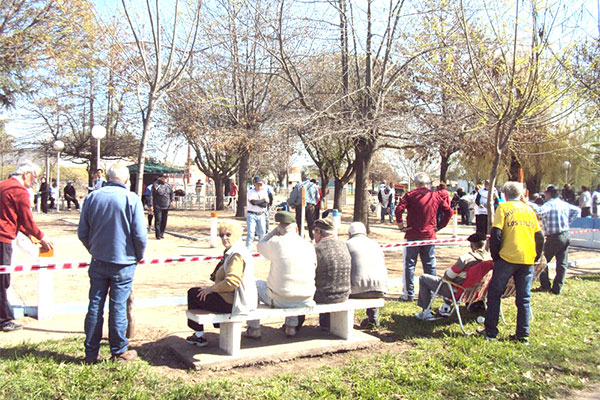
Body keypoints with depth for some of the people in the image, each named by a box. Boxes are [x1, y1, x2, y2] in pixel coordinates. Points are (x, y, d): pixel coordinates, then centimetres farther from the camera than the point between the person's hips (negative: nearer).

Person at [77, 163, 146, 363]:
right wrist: (139, 256, 5)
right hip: (123, 263, -3)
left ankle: (91, 354, 18)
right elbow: (140, 234, -12)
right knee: (118, 307, 4)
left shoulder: (92, 197, 2)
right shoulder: (131, 199, -11)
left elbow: (82, 232, 6)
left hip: (98, 262, 4)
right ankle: (119, 352, 15)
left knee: (95, 306, 10)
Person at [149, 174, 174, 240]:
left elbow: (171, 193, 23)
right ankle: (158, 235, -4)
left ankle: (162, 234, 19)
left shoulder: (168, 185, 10)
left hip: (166, 206, 5)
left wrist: (172, 200, 10)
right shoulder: (155, 185, -5)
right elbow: (151, 196, -6)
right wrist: (151, 205, -10)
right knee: (158, 220, -8)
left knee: (164, 221, 8)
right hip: (157, 206, -5)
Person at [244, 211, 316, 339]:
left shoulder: (276, 243, -12)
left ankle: (254, 329, 26)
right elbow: (313, 270, 10)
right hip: (305, 300, 4)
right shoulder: (309, 246, -1)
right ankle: (291, 326, 38)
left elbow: (260, 245, 10)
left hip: (279, 300, -4)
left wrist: (276, 230, 13)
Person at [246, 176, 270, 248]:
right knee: (250, 232, -10)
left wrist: (256, 202, -14)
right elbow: (253, 202, -18)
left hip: (261, 215, 4)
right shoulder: (251, 192, -2)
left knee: (262, 233, 5)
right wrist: (263, 200, -11)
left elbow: (266, 204, -5)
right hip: (251, 215, -3)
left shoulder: (264, 192, 8)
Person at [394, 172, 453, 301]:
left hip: (413, 235, -3)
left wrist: (401, 226, -9)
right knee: (430, 265, 12)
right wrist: (439, 226, 8)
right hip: (430, 235, 4)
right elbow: (449, 211, 4)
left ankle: (409, 294, 6)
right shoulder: (435, 195, 4)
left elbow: (398, 209, -20)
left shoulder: (410, 195, -7)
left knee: (409, 265, 5)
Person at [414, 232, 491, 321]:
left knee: (423, 278, 6)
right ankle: (446, 308, 37)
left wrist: (443, 277, 6)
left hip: (456, 292, -7)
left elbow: (448, 276, -17)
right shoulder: (489, 258, -9)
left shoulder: (466, 258, -26)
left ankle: (426, 312, 9)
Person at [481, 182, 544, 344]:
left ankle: (490, 332, 9)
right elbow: (539, 237, 13)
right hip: (528, 259, 4)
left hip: (508, 258, -4)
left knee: (494, 293, 8)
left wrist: (495, 256, 2)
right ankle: (523, 335, 13)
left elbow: (496, 234, -9)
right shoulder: (529, 210, 15)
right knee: (524, 298, 11)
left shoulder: (503, 207, 1)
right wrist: (535, 257, 19)